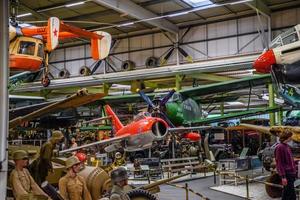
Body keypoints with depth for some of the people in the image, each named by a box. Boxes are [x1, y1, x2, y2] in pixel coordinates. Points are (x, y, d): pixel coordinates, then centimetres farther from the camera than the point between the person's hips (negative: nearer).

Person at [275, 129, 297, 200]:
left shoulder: (287, 146, 14)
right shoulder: (279, 147, -14)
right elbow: (279, 163, -16)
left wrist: (294, 171, 18)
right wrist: (283, 177, -18)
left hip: (291, 173, 9)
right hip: (286, 174, -9)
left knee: (286, 193, 14)